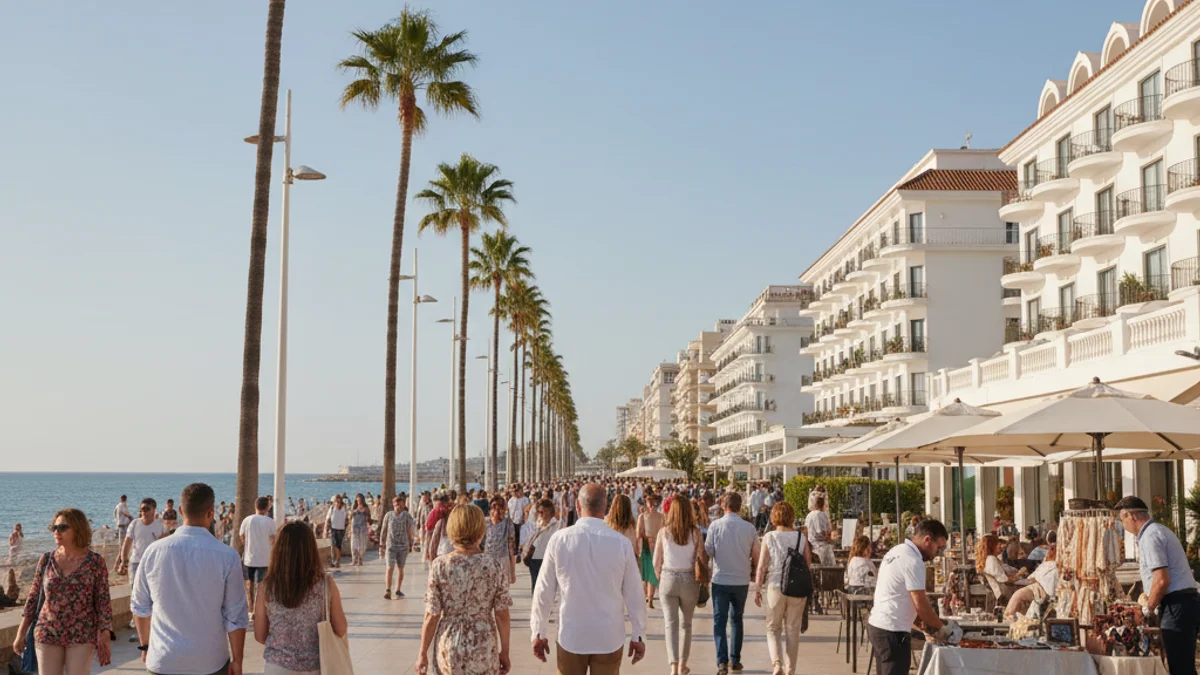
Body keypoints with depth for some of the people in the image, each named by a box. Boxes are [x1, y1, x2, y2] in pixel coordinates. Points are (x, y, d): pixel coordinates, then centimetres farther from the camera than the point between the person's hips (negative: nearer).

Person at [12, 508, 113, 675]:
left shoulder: (95, 561, -6)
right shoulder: (47, 560, 2)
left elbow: (103, 601, -6)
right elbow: (34, 597, 8)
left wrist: (104, 636, -11)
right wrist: (21, 633, 7)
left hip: (82, 636, -3)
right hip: (48, 635, 3)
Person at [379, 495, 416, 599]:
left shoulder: (406, 515, 0)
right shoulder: (388, 515, 2)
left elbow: (409, 531, 4)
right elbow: (383, 531, 7)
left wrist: (410, 545, 4)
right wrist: (381, 545, 7)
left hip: (403, 545, 1)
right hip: (390, 545, -1)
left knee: (400, 568, 9)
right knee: (390, 568, -11)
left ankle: (398, 590, 17)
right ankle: (388, 590, -17)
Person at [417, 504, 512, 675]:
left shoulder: (440, 566, -10)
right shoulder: (493, 566, -8)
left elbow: (432, 616, -8)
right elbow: (502, 615, -4)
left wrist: (423, 652, 2)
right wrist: (504, 651, 7)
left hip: (449, 647, 0)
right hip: (484, 648, 0)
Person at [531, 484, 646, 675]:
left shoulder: (559, 539, -9)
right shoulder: (621, 543, -9)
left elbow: (543, 591, -3)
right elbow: (634, 595, -3)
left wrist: (538, 632, 9)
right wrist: (638, 635, 9)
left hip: (571, 637, 0)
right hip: (609, 638, 0)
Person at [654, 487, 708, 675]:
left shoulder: (664, 532, -4)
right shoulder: (696, 533, -5)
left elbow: (656, 562, 0)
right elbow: (703, 560, -4)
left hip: (668, 579, -1)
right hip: (689, 580, 1)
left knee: (671, 624, 2)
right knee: (686, 624, 17)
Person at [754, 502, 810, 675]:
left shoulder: (769, 537, -5)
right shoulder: (801, 537, 0)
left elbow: (762, 566, -6)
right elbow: (808, 563, 4)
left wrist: (757, 589, 1)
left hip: (776, 587, -2)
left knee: (773, 628, 13)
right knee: (793, 629, 11)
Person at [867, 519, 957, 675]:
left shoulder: (897, 551, 13)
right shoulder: (913, 561, -17)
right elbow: (921, 605, -17)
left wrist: (927, 623, 15)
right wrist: (943, 629, -2)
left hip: (877, 624, 10)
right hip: (892, 631, -10)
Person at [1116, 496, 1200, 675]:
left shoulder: (1150, 536, -14)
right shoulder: (1159, 530, 18)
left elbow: (1162, 580, -21)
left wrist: (1149, 607, -8)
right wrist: (1150, 598, 21)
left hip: (1176, 605, -10)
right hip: (1185, 601, 10)